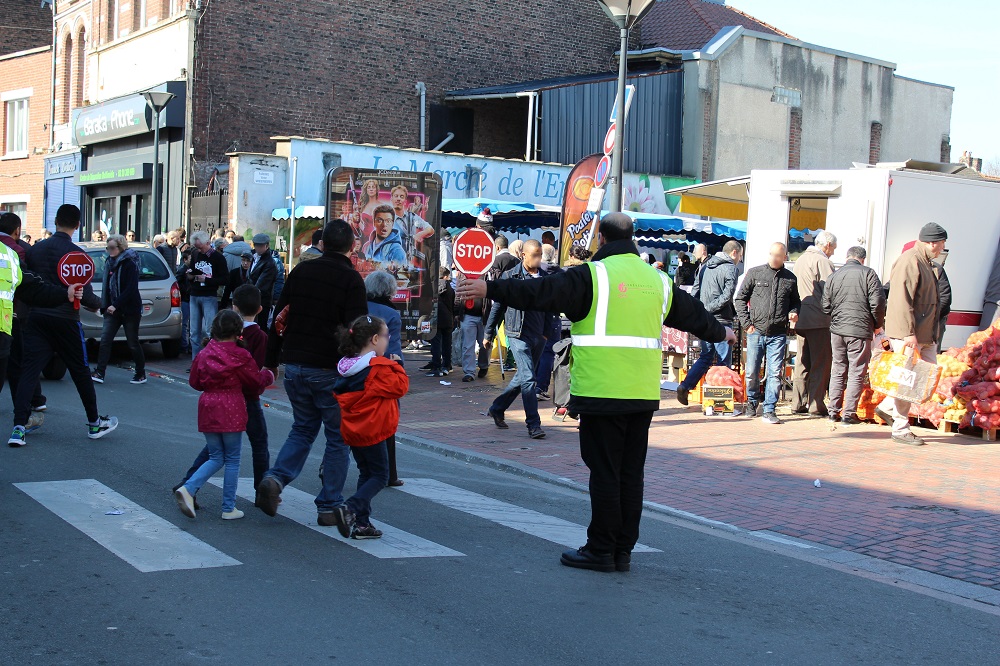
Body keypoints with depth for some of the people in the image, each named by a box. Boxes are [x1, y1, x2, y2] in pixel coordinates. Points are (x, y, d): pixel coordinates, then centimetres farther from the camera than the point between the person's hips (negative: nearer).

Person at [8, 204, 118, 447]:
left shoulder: (36, 249, 4)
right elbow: (84, 294, -13)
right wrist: (97, 304, 7)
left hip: (37, 318, 3)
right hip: (65, 320, -3)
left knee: (28, 372, 1)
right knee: (81, 372, 10)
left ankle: (19, 427, -10)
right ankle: (95, 424, 22)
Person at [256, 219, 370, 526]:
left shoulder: (301, 271, 6)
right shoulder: (351, 279, -9)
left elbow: (279, 317, 10)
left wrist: (271, 358, 17)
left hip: (295, 367, 5)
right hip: (331, 371, -5)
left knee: (302, 429, 20)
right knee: (338, 438, 8)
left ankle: (276, 478, -3)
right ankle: (329, 507, 9)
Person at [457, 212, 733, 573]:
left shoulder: (592, 275, -7)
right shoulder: (658, 280, 13)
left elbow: (538, 293, -14)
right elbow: (692, 313, 28)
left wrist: (490, 289, -10)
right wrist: (720, 333, 46)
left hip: (601, 392, -6)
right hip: (644, 394, 6)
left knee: (604, 472, 0)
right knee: (631, 473, 11)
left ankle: (601, 550, 6)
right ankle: (623, 551, 18)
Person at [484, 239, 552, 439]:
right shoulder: (510, 277, -3)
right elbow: (497, 307, 2)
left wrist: (546, 332, 8)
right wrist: (489, 334, 6)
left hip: (538, 335, 5)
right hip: (518, 334, -5)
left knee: (521, 378, 14)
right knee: (528, 378, -12)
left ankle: (496, 409, 31)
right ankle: (533, 425, -11)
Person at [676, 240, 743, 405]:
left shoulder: (706, 266, 14)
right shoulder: (730, 269, -8)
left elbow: (695, 291, 12)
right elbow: (727, 295, -19)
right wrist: (709, 308, -14)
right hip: (721, 319, -7)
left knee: (706, 356, 16)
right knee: (724, 361, 2)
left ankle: (685, 386, 3)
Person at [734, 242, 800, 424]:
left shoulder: (790, 278, 8)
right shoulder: (754, 273, 3)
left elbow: (795, 301, 23)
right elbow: (740, 298, 6)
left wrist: (794, 312, 0)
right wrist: (746, 323, -2)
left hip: (778, 334, 1)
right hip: (756, 332, 0)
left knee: (775, 373, -4)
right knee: (752, 372, 4)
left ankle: (769, 410, 2)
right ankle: (752, 402, 27)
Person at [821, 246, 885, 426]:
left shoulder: (833, 276, 7)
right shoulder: (868, 274, -4)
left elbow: (825, 306, 9)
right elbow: (878, 302, -9)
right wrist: (878, 324, 6)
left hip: (837, 330, 4)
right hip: (860, 330, -4)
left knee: (838, 371, 13)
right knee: (856, 373, 2)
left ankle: (834, 411, 15)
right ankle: (849, 414, 1)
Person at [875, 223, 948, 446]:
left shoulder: (925, 263, 18)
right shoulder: (909, 261, -15)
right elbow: (902, 300, -22)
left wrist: (931, 333, 22)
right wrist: (909, 333, -24)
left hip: (925, 335, 10)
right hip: (907, 334, -10)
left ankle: (888, 408, 19)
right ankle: (900, 429, 4)